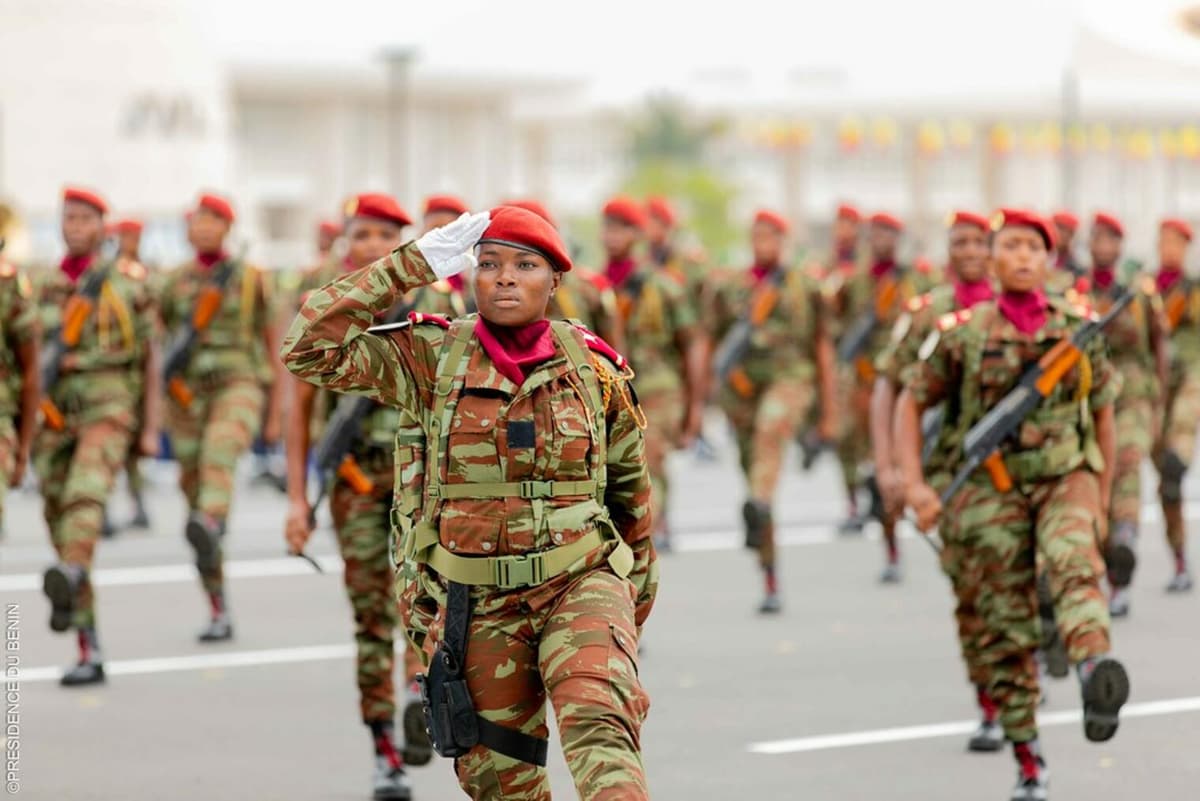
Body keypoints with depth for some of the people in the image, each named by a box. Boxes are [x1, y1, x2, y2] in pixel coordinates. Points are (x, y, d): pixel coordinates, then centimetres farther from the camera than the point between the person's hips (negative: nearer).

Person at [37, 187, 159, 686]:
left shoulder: (129, 283, 3)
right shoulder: (48, 288, 12)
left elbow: (150, 358, 5)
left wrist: (151, 429, 0)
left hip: (108, 407, -4)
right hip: (56, 415, 4)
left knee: (85, 494, -31)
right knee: (60, 526, 2)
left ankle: (68, 579, -56)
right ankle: (89, 654, 8)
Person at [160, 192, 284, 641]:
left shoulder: (250, 279, 6)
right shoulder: (176, 282, 12)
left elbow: (272, 344, 9)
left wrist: (276, 413, 6)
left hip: (237, 387, -3)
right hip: (187, 396, 3)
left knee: (220, 447, -38)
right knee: (194, 498, 3)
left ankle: (211, 525, -67)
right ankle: (219, 614, 12)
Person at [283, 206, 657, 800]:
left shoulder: (594, 369, 3)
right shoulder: (434, 357, 0)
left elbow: (629, 484, 16)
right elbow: (310, 348, -10)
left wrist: (637, 585, 25)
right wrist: (410, 267, -11)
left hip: (582, 584, -1)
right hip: (478, 601, 1)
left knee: (598, 729, -27)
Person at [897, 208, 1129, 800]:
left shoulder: (1078, 328, 6)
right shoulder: (965, 333, 2)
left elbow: (1103, 414, 15)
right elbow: (911, 402, 8)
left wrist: (1101, 502, 16)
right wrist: (914, 484, -4)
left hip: (1066, 479, -1)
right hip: (991, 489, 1)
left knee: (1074, 562, -33)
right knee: (1006, 630, 1)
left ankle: (1096, 672, -61)